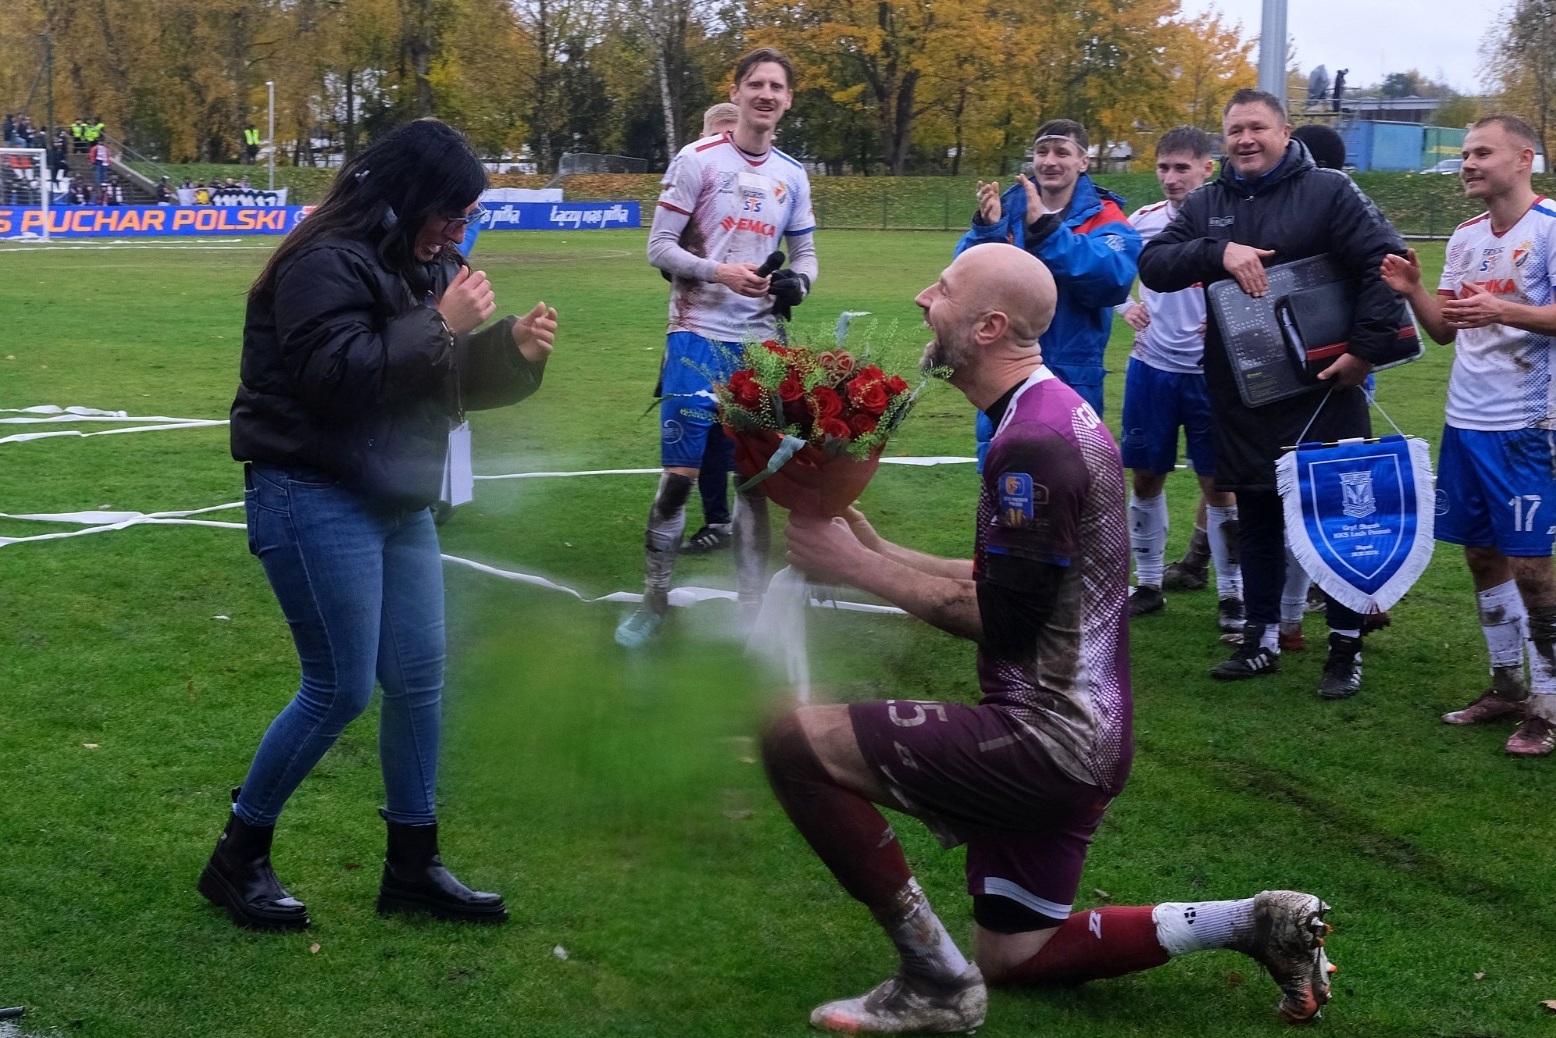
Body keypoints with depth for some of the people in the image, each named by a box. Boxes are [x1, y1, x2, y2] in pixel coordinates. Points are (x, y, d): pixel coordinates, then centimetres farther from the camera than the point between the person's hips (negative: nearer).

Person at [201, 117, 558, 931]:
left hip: (400, 503, 9)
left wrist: (514, 351, -5)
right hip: (315, 498, -9)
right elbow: (336, 374, -27)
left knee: (419, 679, 8)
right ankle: (237, 858, 10)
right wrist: (439, 326, -23)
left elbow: (454, 381, 15)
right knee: (341, 689, -7)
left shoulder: (425, 267, 12)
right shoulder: (328, 264, -16)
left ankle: (412, 865, 19)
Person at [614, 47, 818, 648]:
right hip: (699, 335, -4)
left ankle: (751, 606, 17)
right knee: (680, 473, -5)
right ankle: (654, 602, 10)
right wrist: (721, 273, -21)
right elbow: (659, 247, -6)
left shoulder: (791, 176, 11)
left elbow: (805, 253, 18)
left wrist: (798, 282, -6)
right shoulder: (698, 161, -5)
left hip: (762, 341, 4)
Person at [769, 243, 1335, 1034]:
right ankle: (1253, 924, 20)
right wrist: (875, 550, 9)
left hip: (1048, 738, -10)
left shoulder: (1033, 441, -21)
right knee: (1013, 958, 23)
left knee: (794, 737, -16)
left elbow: (1003, 620, -21)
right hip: (1079, 731, 11)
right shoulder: (1056, 412, 11)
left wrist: (857, 569, -14)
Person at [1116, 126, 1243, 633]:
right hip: (1151, 367, 4)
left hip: (1210, 372, -3)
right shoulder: (1144, 221, 3)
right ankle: (1148, 584, 22)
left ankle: (1231, 594, 10)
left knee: (1217, 483, 1)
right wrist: (1126, 307, 0)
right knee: (1146, 477, 9)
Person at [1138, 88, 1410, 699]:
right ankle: (1260, 641, 24)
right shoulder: (1206, 205, 9)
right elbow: (1153, 265, -2)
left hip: (1321, 390, -4)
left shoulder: (1328, 192, -5)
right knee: (1255, 518, 13)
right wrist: (1218, 251, -18)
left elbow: (1386, 262, -11)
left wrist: (1369, 348, -16)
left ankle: (1346, 649, 12)